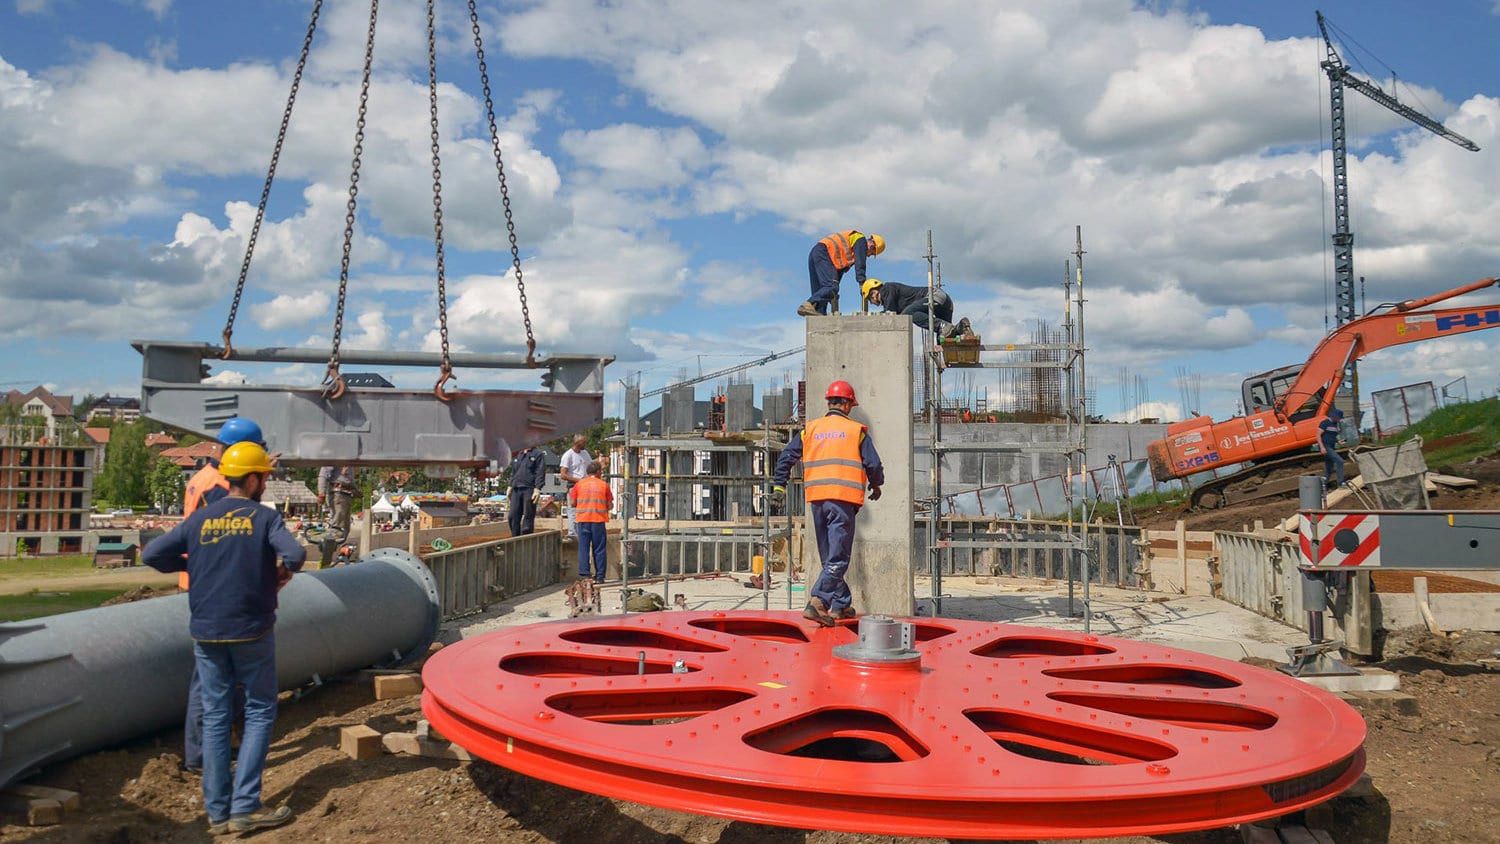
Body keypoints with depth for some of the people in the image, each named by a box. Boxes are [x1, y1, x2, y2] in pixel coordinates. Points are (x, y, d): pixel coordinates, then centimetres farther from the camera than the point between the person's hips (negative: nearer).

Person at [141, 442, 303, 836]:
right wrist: (284, 571, -1)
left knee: (215, 716, 10)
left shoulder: (199, 519, 5)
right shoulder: (265, 517, -6)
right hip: (251, 632, -4)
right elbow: (295, 553, -22)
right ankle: (245, 806, 0)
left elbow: (152, 554, 3)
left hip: (206, 633, 4)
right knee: (259, 712, 7)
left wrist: (190, 565, 18)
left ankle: (218, 811, 13)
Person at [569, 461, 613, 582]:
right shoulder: (604, 484, 3)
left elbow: (572, 504, 3)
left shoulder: (579, 484, 5)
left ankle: (584, 574, -1)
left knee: (584, 547, 5)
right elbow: (609, 505, 2)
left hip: (583, 519, 1)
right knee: (599, 549, 5)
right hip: (599, 519, 0)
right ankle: (600, 576, 5)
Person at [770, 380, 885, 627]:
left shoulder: (811, 429, 13)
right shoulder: (856, 430, 5)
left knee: (829, 557, 15)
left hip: (816, 499, 4)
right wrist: (876, 486, 21)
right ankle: (817, 601, -20)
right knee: (838, 558, -5)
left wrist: (779, 486, 12)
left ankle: (841, 606, 20)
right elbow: (873, 464, 3)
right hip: (843, 498, -4)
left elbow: (786, 456, 7)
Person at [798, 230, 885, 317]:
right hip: (823, 253, -10)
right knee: (831, 287, -21)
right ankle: (807, 305, -34)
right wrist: (862, 284, -11)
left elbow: (840, 267, 28)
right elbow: (859, 264, -7)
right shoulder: (861, 239, 6)